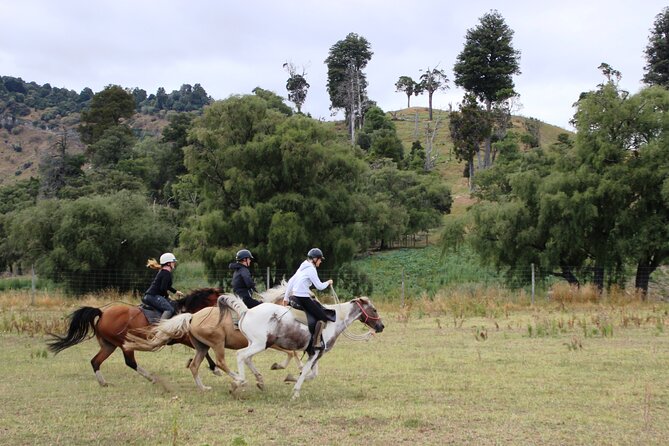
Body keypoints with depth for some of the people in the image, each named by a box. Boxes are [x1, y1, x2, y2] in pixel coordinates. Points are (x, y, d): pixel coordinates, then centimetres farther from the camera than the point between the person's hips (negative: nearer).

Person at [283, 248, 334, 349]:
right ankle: (316, 342, -4)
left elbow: (290, 281, 19)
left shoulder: (303, 267, 16)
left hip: (295, 296, 9)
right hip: (303, 298, -9)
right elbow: (319, 286, -14)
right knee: (322, 317, -3)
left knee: (320, 307, 23)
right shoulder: (311, 269, -12)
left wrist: (286, 297, 23)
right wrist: (328, 282, 6)